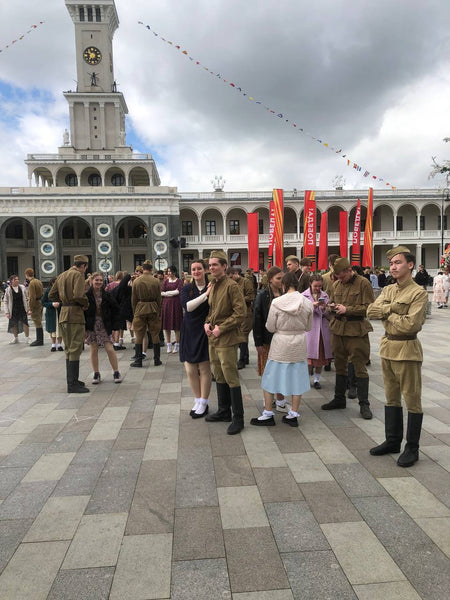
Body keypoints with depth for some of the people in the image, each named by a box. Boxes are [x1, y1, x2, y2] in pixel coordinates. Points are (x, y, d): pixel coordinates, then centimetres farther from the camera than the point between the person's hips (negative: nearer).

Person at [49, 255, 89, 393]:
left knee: (69, 349, 16)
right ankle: (73, 384, -3)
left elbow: (51, 295, 17)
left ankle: (71, 380, 26)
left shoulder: (61, 276, 16)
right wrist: (85, 304, -7)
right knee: (75, 349, -5)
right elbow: (78, 295, -24)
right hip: (75, 315, -9)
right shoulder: (78, 275, -10)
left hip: (63, 314, 9)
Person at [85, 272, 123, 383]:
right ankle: (96, 374, 17)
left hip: (104, 326, 0)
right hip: (91, 327, 0)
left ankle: (116, 372, 8)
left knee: (110, 349, -5)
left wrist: (113, 326, 0)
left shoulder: (107, 295, 1)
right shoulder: (87, 296, -2)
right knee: (94, 350, 5)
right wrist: (84, 327, -6)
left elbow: (116, 310, 6)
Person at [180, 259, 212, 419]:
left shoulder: (211, 288, -3)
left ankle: (204, 403, 17)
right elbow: (187, 306, -14)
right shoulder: (187, 289, 4)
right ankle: (198, 400, 24)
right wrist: (205, 294, -20)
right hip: (189, 332, 3)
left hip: (204, 332, -3)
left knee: (204, 369, 2)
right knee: (190, 370, 6)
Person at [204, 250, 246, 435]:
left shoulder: (231, 286, -13)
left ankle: (238, 418, 7)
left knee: (231, 378, -4)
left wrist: (221, 328, -18)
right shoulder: (212, 286, 13)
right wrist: (208, 323, 4)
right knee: (219, 376, 17)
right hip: (212, 337, 9)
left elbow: (241, 313, -17)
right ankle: (224, 411, 31)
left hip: (226, 338, -9)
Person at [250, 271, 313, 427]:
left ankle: (268, 414, 16)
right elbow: (308, 327, 5)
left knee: (271, 377, 10)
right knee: (297, 377, 12)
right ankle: (293, 415, 20)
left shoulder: (276, 303, -13)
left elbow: (270, 327, -7)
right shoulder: (307, 303, -5)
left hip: (280, 343, -3)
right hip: (300, 343, 3)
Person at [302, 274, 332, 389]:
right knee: (308, 355, -3)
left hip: (322, 329, 3)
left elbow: (328, 315, 5)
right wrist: (312, 306, -18)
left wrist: (324, 309, -15)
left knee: (321, 356, 8)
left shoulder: (325, 296, 9)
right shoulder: (304, 296, 0)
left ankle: (317, 379, 21)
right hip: (309, 328, -3)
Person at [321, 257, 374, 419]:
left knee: (359, 367, -1)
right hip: (338, 328, 6)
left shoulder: (363, 283, -7)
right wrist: (332, 306, 0)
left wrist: (347, 309, -18)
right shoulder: (336, 285, 11)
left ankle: (364, 404, 9)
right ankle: (339, 399, 26)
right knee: (340, 365, 14)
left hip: (356, 330, -6)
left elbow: (369, 307, -11)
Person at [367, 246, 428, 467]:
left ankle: (412, 448, 18)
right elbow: (370, 311, -3)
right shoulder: (388, 290, 9)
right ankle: (393, 441, 30)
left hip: (407, 349, -7)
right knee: (391, 398, 16)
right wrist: (393, 307, -15)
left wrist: (386, 314, -9)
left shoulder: (418, 293, -12)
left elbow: (411, 324, -22)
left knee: (412, 400, 5)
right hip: (387, 347, 7)